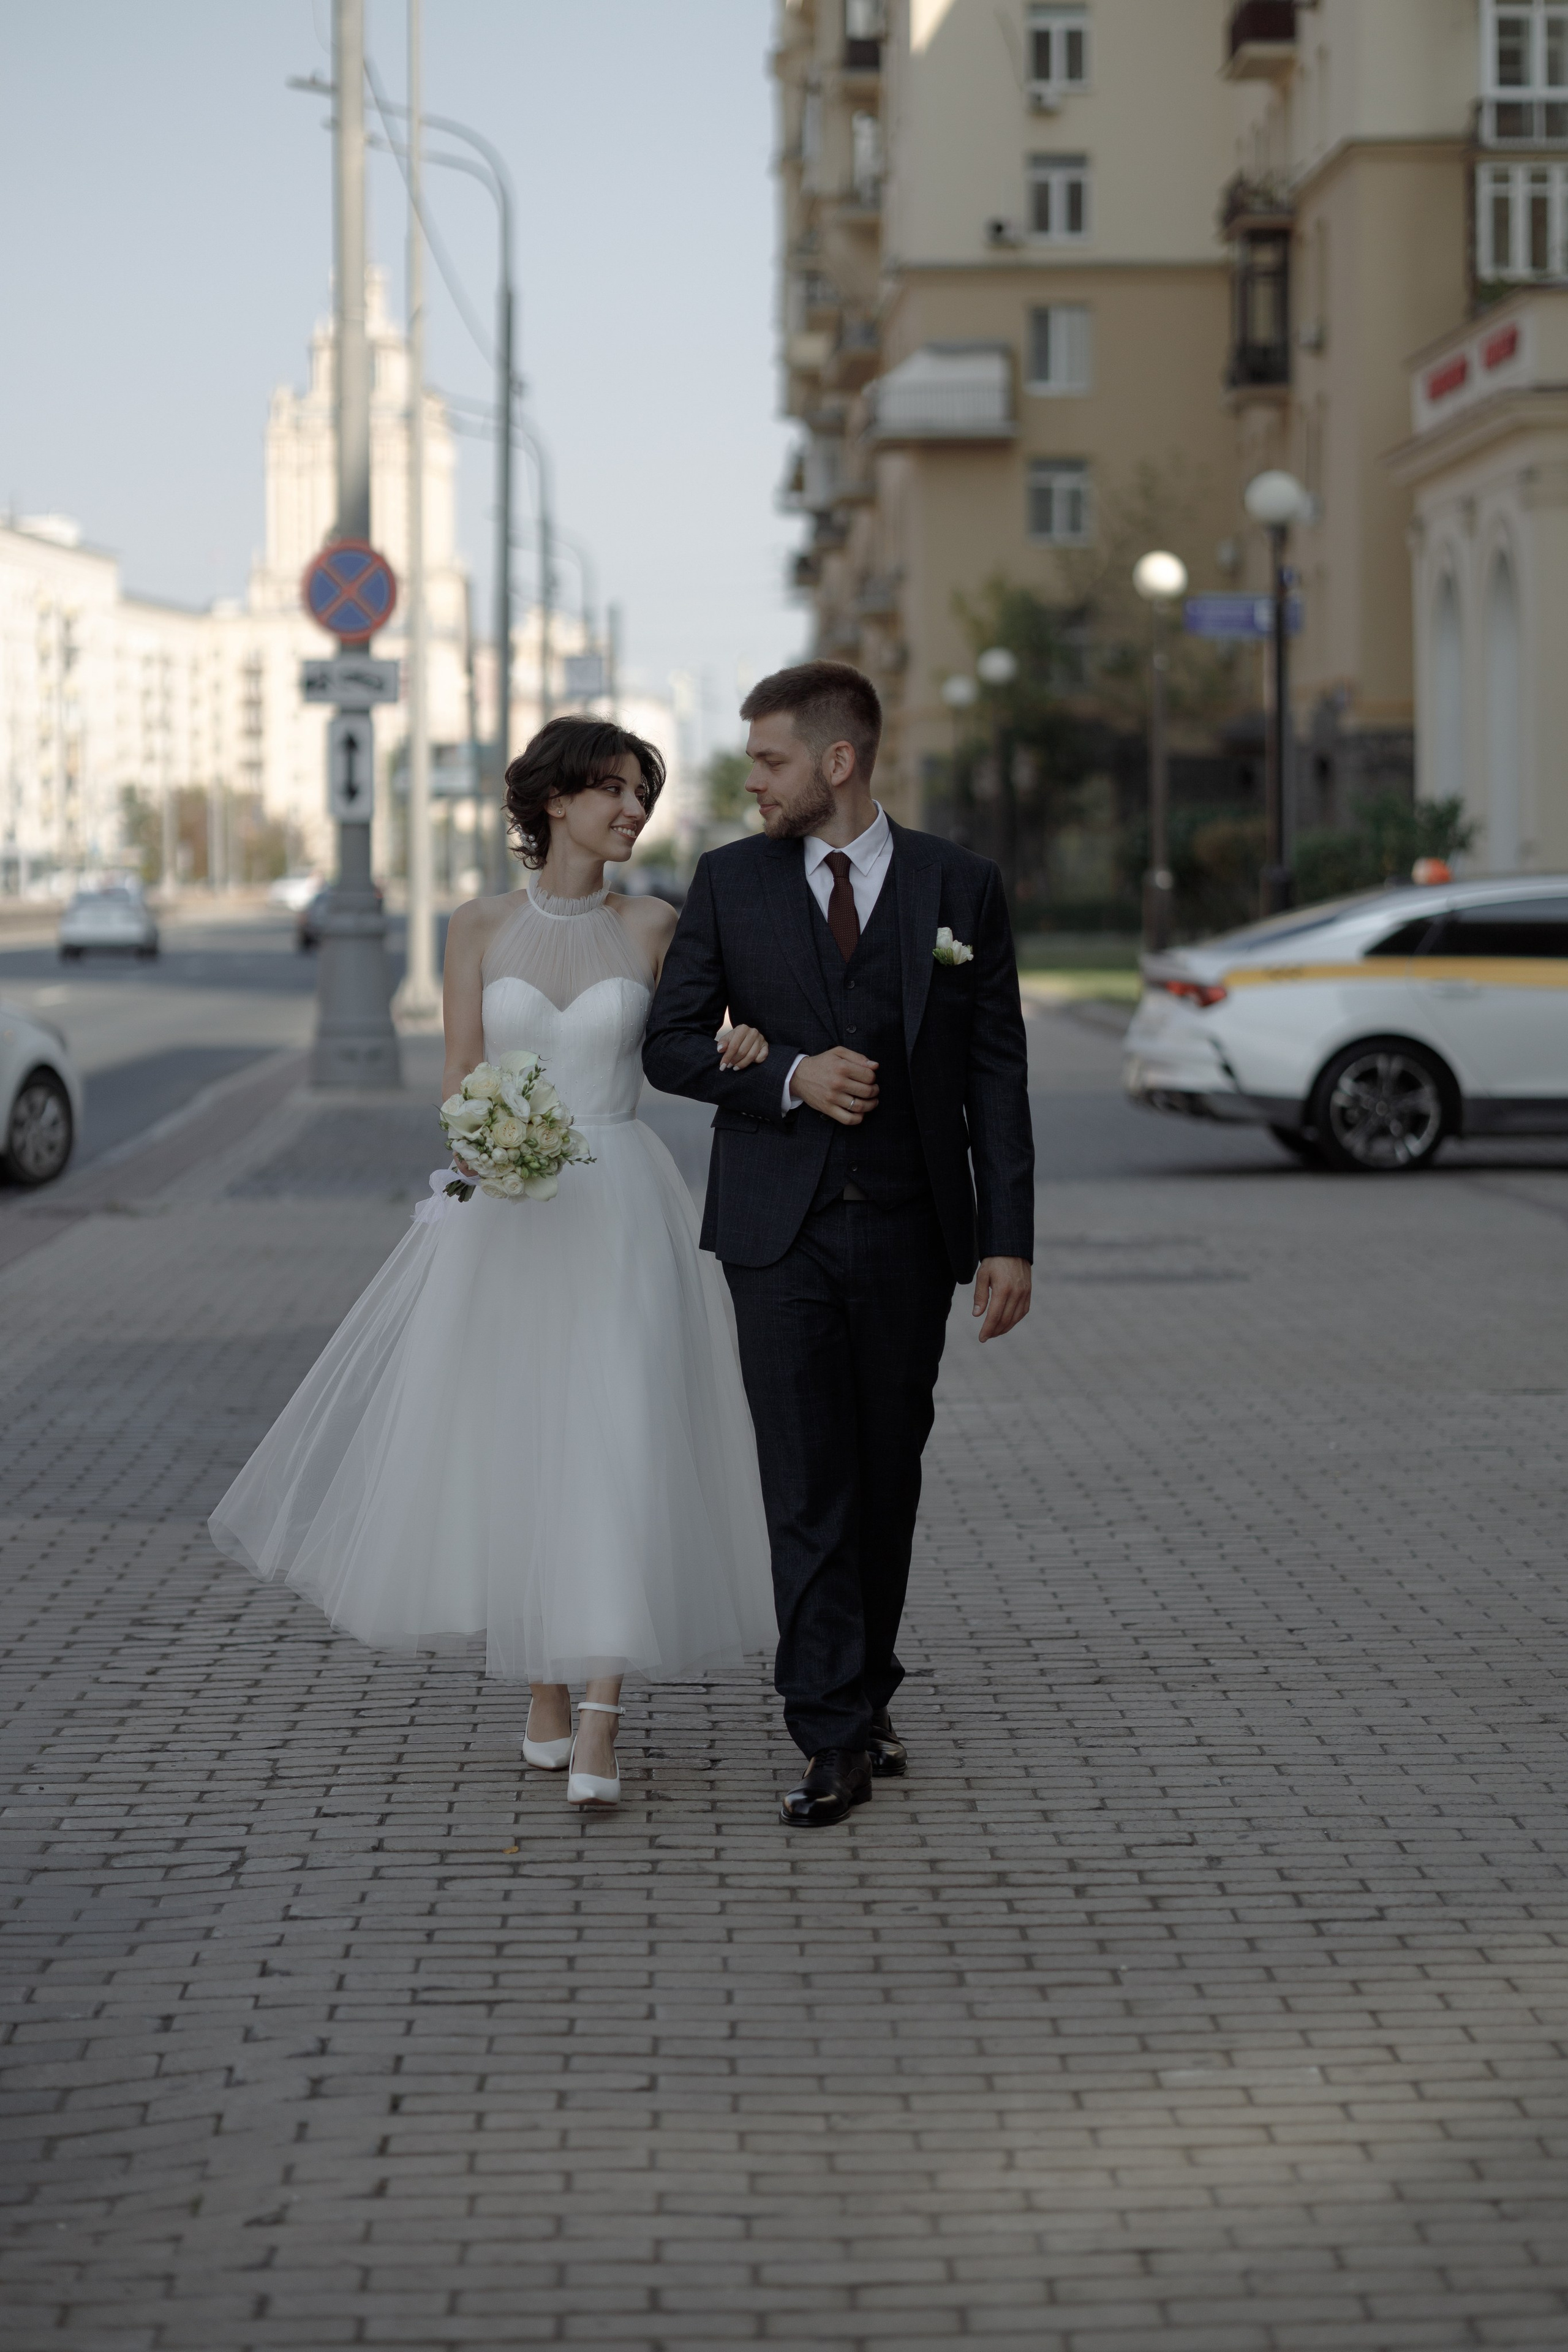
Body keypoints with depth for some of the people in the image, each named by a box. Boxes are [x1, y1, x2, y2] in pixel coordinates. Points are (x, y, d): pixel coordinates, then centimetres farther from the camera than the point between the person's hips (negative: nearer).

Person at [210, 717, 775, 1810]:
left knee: (615, 1447, -11)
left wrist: (736, 1049, -9)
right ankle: (544, 1697, 22)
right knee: (511, 1448, 4)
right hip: (505, 1213, 1)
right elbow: (460, 1079, 5)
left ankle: (598, 1732, -14)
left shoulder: (653, 927, 4)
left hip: (620, 1207, -1)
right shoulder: (480, 928, 4)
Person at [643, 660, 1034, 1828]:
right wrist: (790, 1078, -12)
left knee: (888, 1479, 10)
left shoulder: (961, 886, 2)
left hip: (909, 1229, 1)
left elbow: (996, 1074, 2)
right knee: (808, 1485, -7)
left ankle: (868, 1691, 26)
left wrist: (1009, 1239, -3)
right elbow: (671, 1043, 6)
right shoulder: (731, 881, 4)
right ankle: (835, 1739, -8)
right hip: (780, 1229, 0)